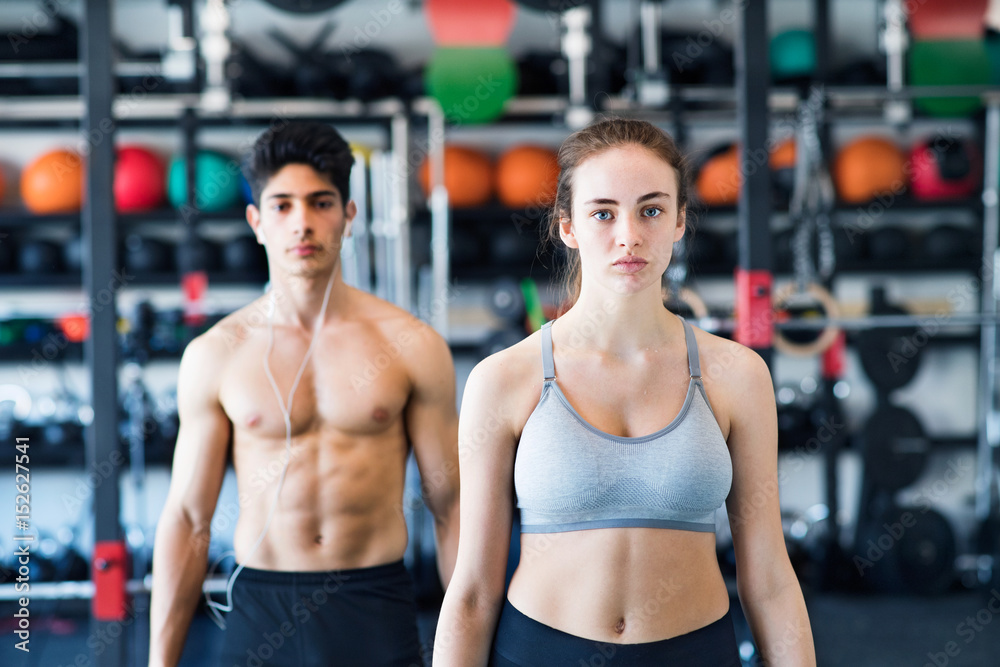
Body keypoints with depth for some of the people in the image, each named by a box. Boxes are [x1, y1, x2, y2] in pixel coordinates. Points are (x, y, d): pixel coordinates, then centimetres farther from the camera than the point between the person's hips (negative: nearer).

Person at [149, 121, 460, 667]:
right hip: (260, 612, 0)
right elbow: (187, 519, 2)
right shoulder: (214, 355, 0)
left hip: (377, 608, 0)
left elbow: (449, 506, 2)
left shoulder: (411, 345, -1)